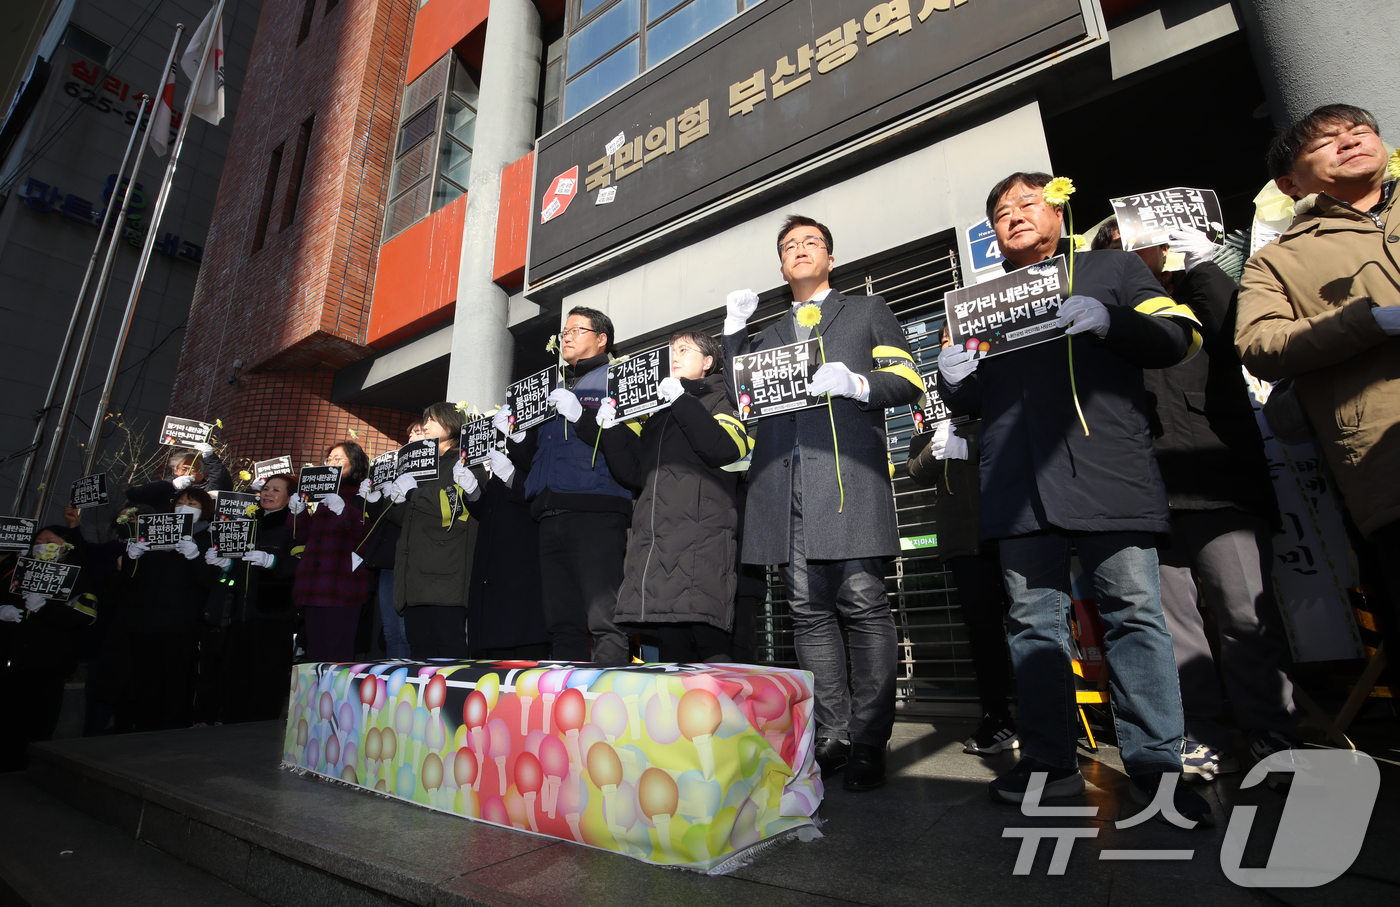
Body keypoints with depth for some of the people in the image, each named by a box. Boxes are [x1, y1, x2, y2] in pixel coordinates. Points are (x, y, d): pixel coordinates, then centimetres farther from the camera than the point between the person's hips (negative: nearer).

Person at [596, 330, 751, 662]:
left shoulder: (721, 401, 11)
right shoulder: (658, 413, 27)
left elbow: (724, 448, -12)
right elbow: (633, 474, 18)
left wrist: (681, 399, -11)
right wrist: (613, 428, 7)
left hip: (703, 540, -5)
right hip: (655, 540, 6)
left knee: (709, 642, -10)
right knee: (670, 641, 5)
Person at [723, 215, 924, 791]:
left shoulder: (866, 311, 19)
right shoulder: (768, 332, 29)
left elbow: (908, 382, 9)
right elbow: (741, 399, 18)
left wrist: (855, 383, -11)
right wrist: (734, 332, 9)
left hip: (847, 476, -3)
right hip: (783, 483, 4)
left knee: (864, 608, -7)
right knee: (808, 613, 2)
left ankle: (869, 745, 2)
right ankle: (833, 739, 11)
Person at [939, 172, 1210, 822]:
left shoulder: (1111, 268, 17)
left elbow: (1178, 335, 6)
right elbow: (968, 402, 23)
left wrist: (1107, 322, -12)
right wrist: (953, 380, -1)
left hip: (1106, 469, -2)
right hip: (1018, 480, 3)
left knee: (1135, 612, -4)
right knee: (1033, 621, 4)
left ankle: (1155, 765, 10)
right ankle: (1049, 763, 13)